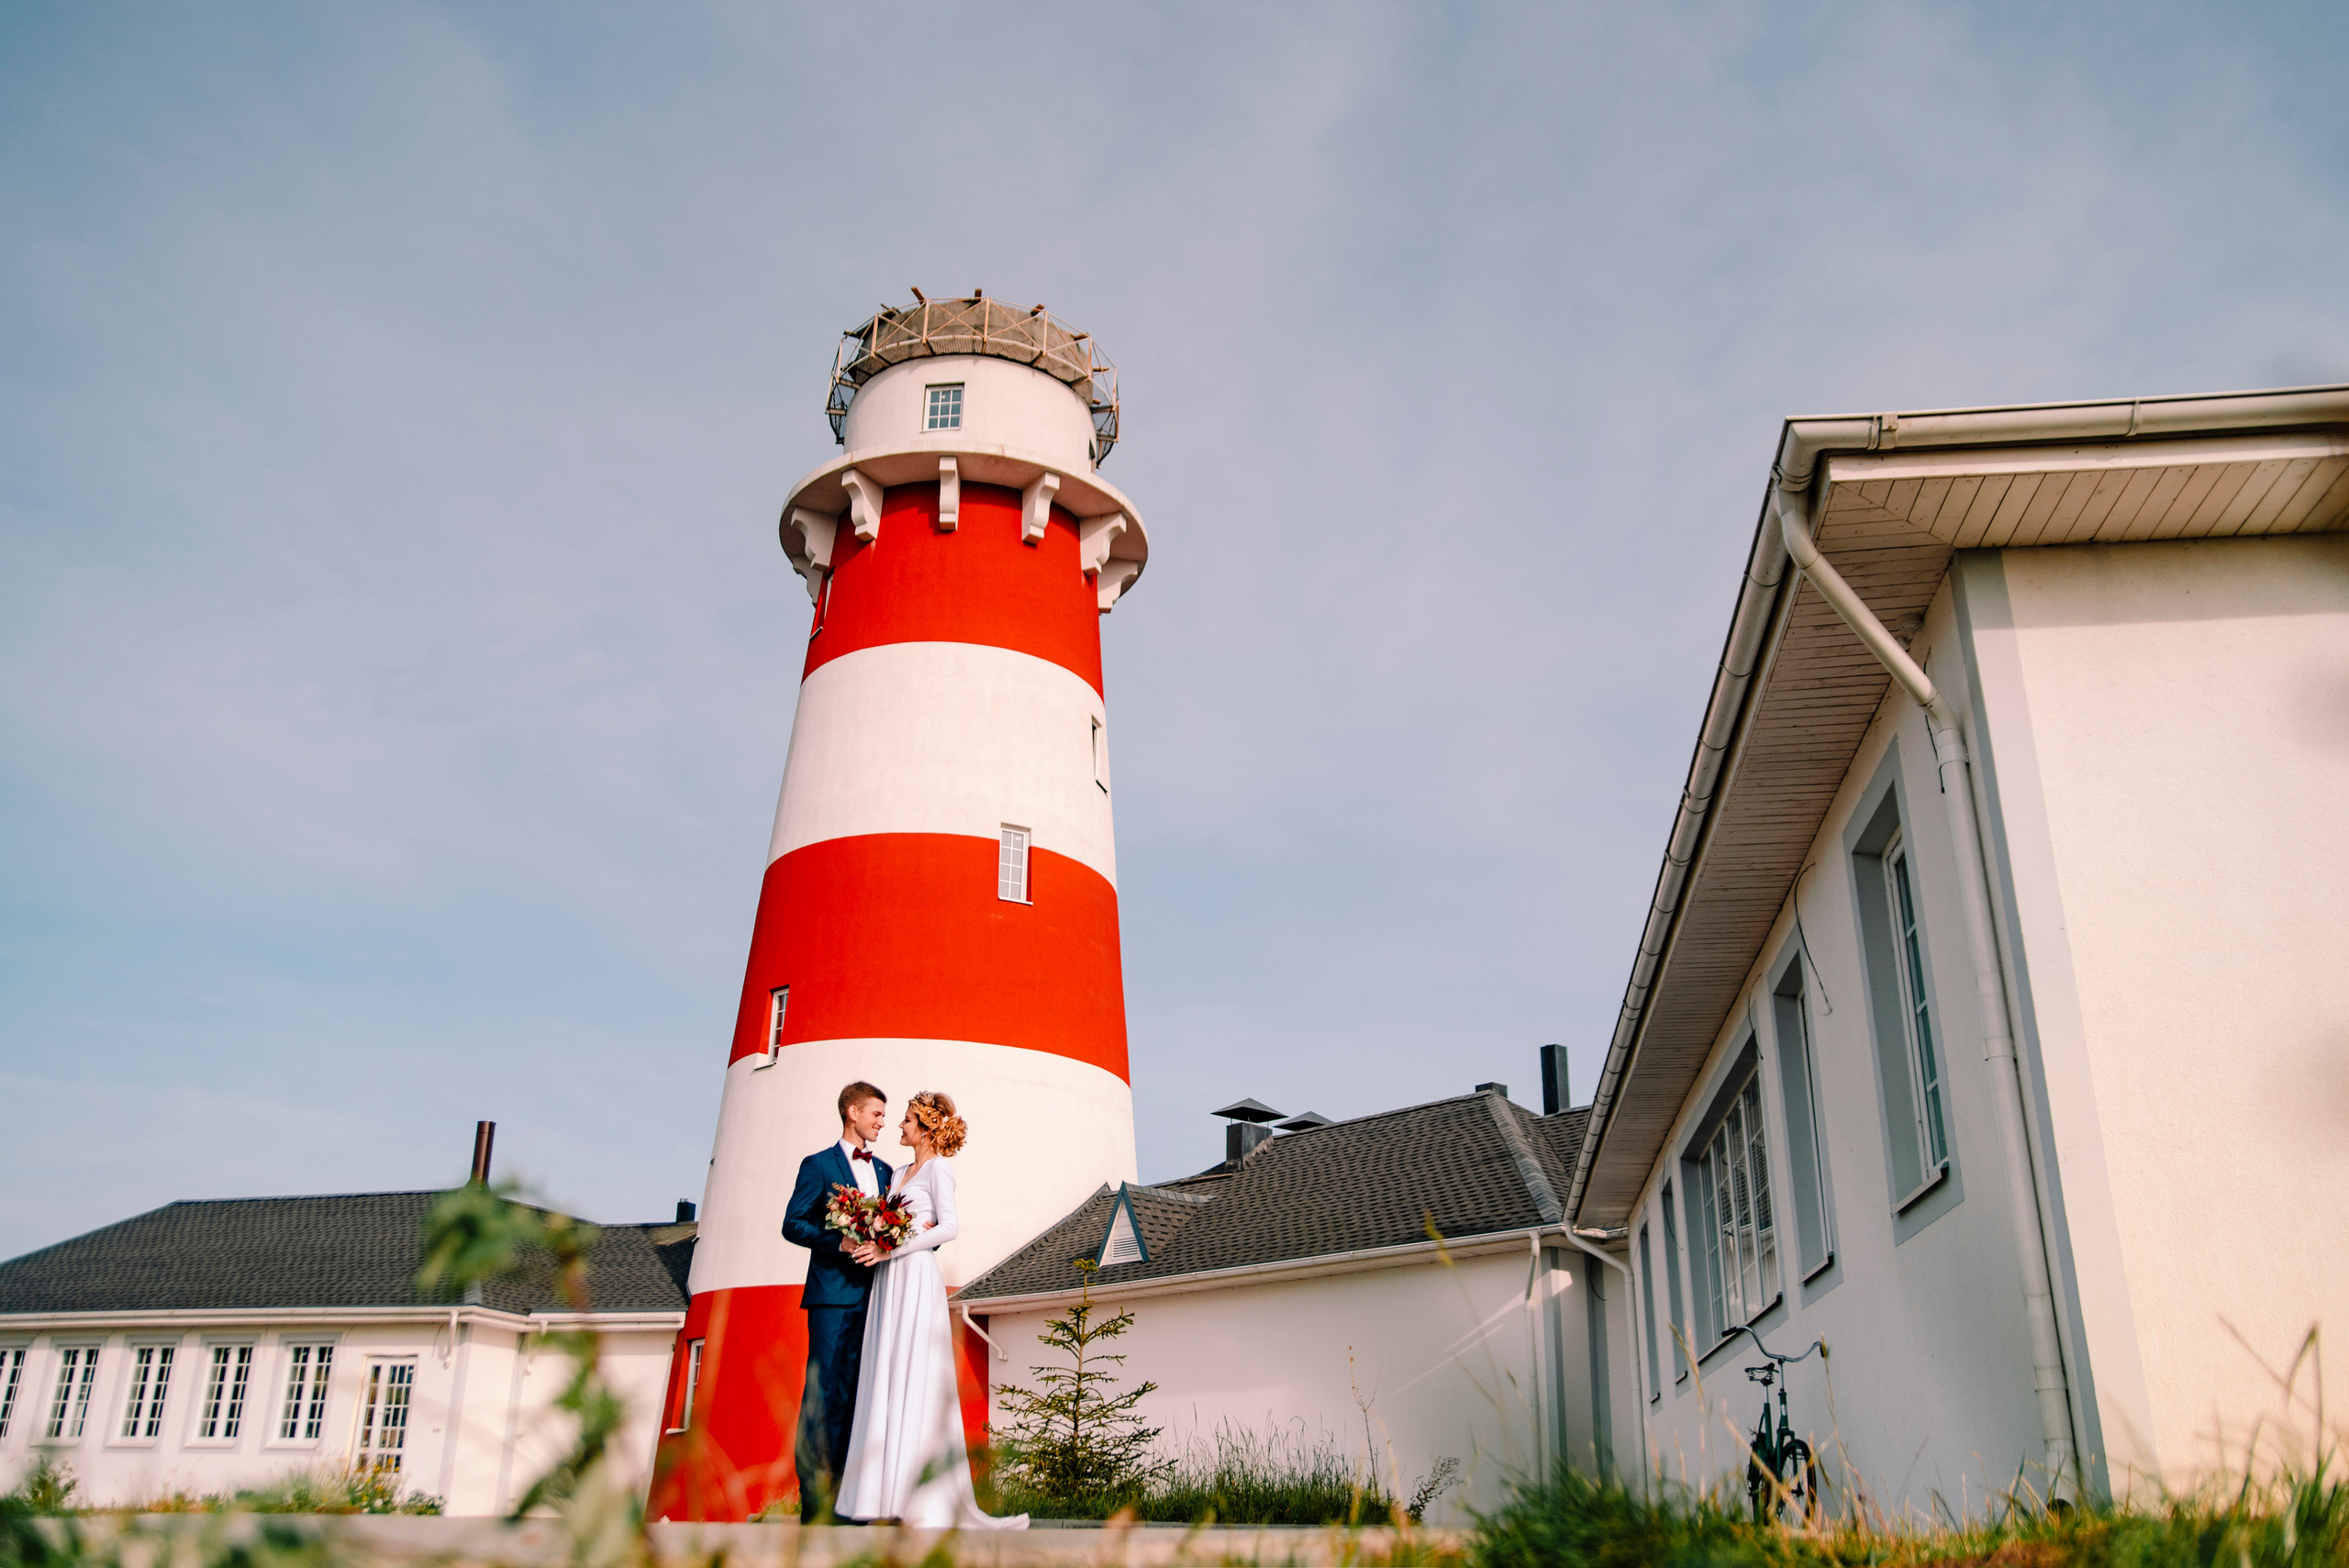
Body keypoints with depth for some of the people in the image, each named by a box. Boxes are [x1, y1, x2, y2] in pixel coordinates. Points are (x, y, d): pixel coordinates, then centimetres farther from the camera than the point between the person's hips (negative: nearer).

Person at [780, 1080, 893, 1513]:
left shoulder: (884, 1171, 19)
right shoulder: (819, 1165, 2)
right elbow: (793, 1224, -5)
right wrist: (841, 1242, -17)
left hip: (873, 1295, 6)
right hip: (833, 1295, -6)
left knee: (860, 1392, 5)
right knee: (825, 1391, -7)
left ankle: (846, 1490, 9)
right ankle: (814, 1491, -3)